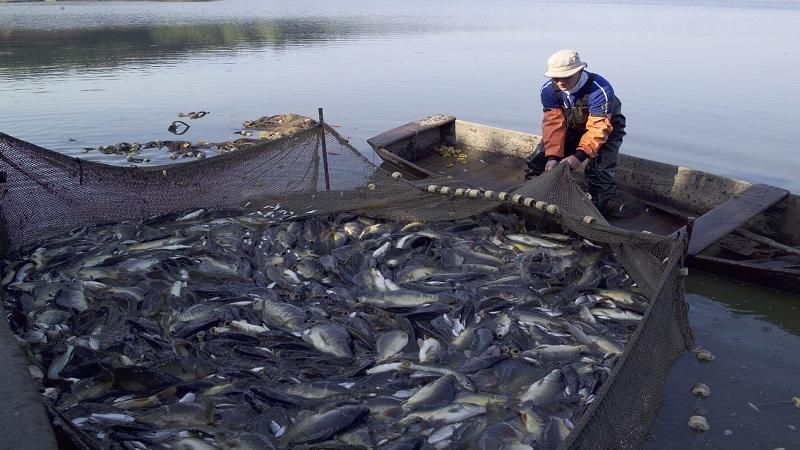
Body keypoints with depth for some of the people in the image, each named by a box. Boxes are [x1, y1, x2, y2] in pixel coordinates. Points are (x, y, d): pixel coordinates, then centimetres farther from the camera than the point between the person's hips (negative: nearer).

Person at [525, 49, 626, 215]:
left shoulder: (600, 89, -36)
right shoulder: (549, 90, -21)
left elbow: (599, 128, -38)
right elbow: (553, 124, -23)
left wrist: (580, 155, -49)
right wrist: (553, 156, -35)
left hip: (606, 127, -5)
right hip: (572, 128, 5)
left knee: (599, 171, -27)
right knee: (538, 161, -3)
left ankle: (599, 212, -11)